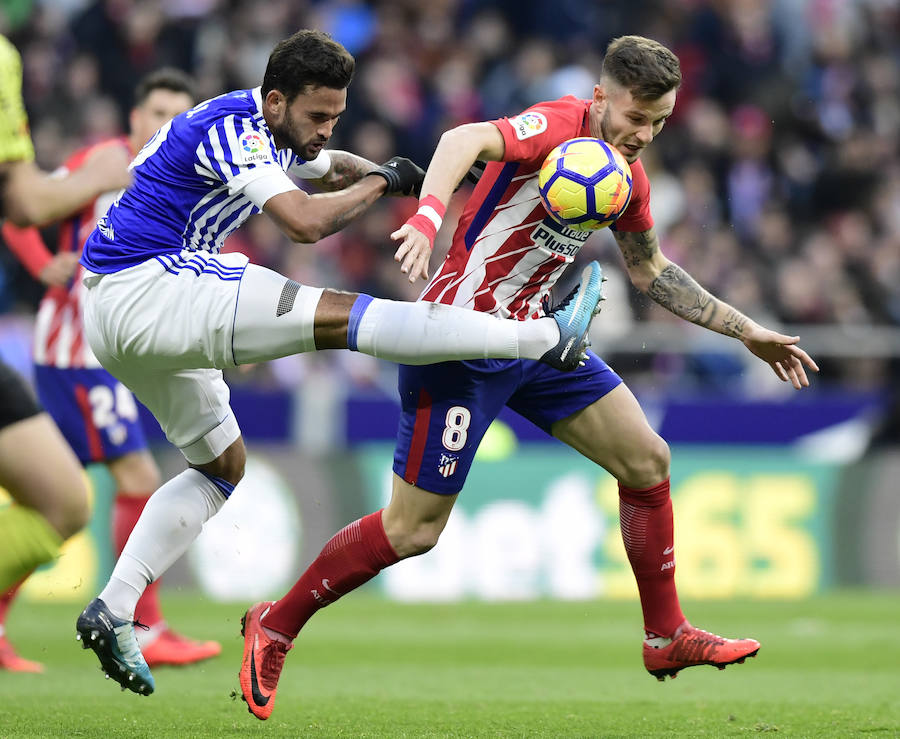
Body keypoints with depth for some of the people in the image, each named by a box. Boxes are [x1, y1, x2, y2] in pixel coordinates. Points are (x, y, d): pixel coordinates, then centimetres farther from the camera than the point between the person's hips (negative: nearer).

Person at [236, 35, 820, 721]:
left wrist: (746, 331, 23)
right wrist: (428, 216, -59)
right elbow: (467, 140, -39)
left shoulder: (628, 174, 7)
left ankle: (667, 637, 19)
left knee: (648, 461, 5)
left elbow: (652, 270, 24)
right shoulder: (558, 126, -19)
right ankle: (274, 626, 12)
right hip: (460, 345, -8)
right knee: (414, 530, -5)